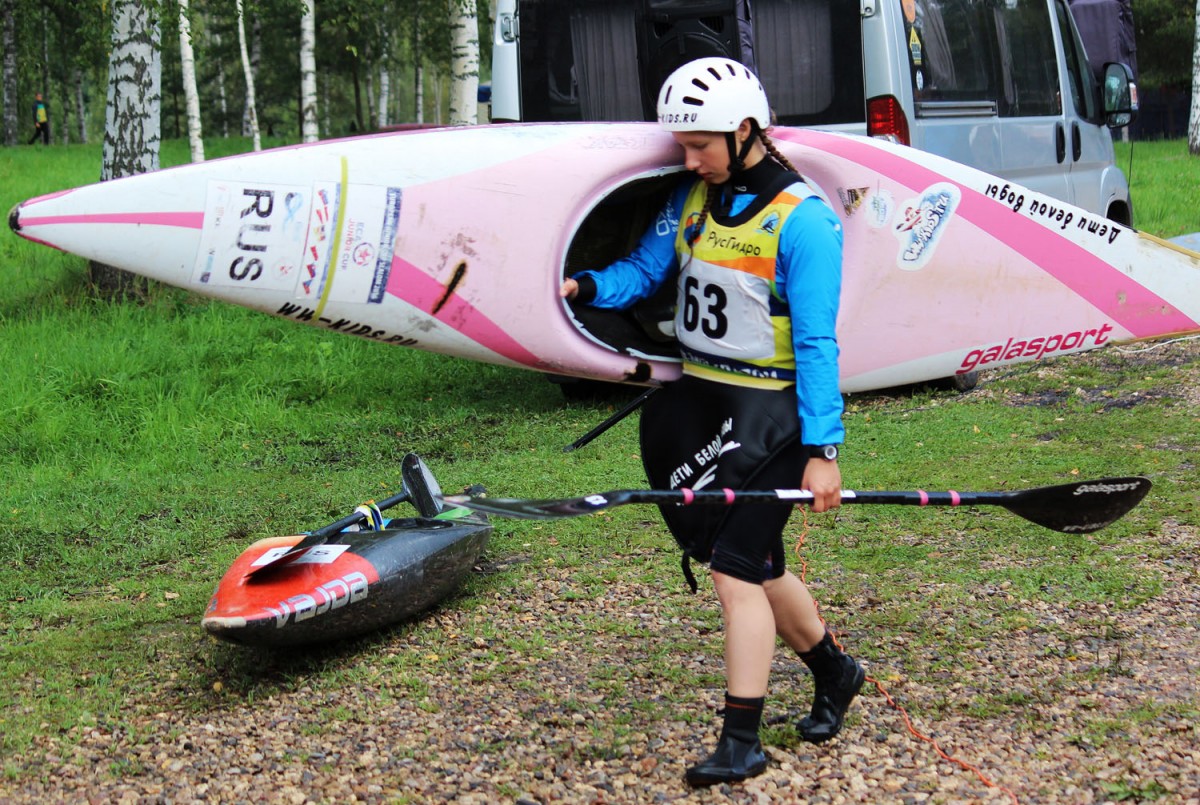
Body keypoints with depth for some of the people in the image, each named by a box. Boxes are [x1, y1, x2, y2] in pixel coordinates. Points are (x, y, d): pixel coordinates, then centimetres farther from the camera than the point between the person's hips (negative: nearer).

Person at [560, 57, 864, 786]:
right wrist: (585, 287, -14)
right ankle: (833, 671, 37)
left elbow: (816, 342, -16)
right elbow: (644, 270, 7)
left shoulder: (803, 218, -14)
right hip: (698, 398, 7)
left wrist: (822, 450, -18)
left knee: (735, 566, -8)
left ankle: (742, 742, 2)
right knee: (752, 561, 15)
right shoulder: (694, 199, 7)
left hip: (771, 410, -7)